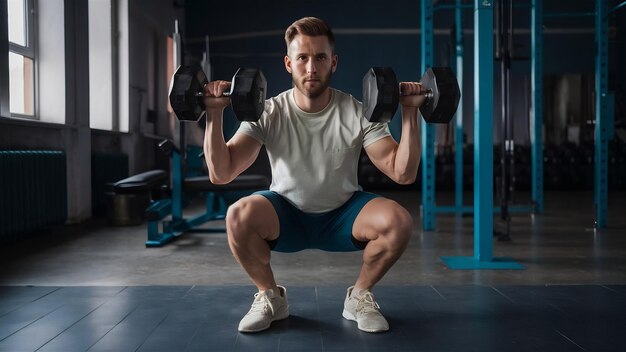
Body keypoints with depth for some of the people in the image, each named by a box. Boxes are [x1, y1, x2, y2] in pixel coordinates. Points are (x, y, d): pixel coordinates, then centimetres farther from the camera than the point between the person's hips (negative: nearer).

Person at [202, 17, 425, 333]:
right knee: (238, 217, -33)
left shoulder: (358, 114, -15)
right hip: (286, 214, 0)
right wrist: (215, 115, -33)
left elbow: (403, 173, -21)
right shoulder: (268, 114, -15)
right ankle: (270, 296, -4)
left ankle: (360, 296, -1)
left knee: (398, 221, -30)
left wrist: (410, 113, -30)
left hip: (342, 214, 1)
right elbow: (220, 174, -24)